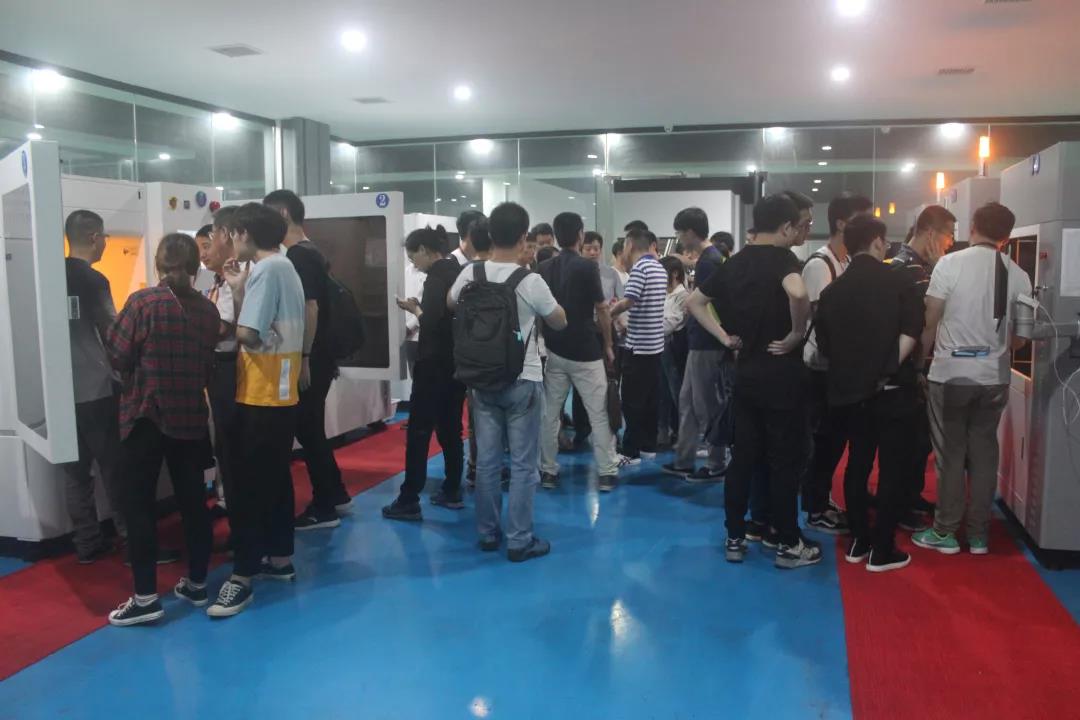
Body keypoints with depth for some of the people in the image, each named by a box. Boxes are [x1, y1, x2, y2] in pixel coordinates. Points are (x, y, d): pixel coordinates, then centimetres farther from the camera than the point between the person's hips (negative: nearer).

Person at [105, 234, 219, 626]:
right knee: (193, 500, 11)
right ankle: (197, 584, 21)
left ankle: (145, 597, 3)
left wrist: (140, 375, 13)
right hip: (192, 417, 4)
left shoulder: (142, 302, -10)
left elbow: (118, 358, -7)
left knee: (139, 504, 3)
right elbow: (209, 365, 8)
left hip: (146, 413, -4)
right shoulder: (208, 309, 2)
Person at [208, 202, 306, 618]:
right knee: (274, 477, 16)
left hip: (261, 395, -10)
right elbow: (261, 324, 11)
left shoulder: (265, 270, -15)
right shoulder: (282, 267, 15)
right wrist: (239, 291, 6)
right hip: (280, 393, 10)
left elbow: (248, 334, -21)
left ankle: (242, 578, -2)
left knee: (247, 486, -6)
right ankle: (280, 560, 26)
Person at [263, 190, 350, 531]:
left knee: (308, 430, -1)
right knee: (311, 428, 17)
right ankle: (336, 496, 27)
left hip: (310, 360, -10)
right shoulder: (310, 253, 14)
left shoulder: (299, 257, -16)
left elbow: (310, 309, -22)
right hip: (318, 358, 10)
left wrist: (303, 359, -21)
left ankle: (324, 508, 9)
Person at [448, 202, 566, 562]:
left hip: (482, 380, 5)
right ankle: (519, 540, 8)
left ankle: (488, 533, 22)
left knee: (486, 460, 12)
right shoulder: (530, 280, -15)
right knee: (523, 464, 3)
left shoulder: (470, 274, -2)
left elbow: (450, 304, 19)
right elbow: (560, 322, 0)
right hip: (522, 381, -4)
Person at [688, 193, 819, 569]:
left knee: (743, 456, 12)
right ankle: (789, 544, 13)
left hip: (746, 371, 6)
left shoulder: (734, 262, 8)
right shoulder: (782, 257, -12)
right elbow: (798, 293, -35)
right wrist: (797, 334, -19)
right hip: (780, 372, -6)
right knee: (785, 459, 3)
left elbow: (694, 301, 16)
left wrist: (724, 336, 10)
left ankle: (734, 538, 19)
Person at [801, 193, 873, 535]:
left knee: (835, 437, 15)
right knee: (825, 438, 0)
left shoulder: (849, 262, 10)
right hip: (824, 366, -8)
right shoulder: (819, 264, -16)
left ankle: (822, 499, 28)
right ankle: (816, 510, 11)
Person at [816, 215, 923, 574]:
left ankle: (858, 541, 21)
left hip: (849, 390, 4)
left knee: (857, 464, 15)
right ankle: (882, 550, 7)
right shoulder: (899, 281, -5)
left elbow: (824, 346, 7)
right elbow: (911, 333, -16)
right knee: (891, 468, 3)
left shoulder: (832, 291, 6)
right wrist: (890, 367, -8)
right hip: (891, 389, -4)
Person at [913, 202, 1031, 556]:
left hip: (951, 373, -3)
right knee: (984, 454, 13)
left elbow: (930, 321, -8)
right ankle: (979, 534, 20)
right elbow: (1019, 337, 5)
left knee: (951, 454, 7)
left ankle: (945, 532, 14)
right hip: (994, 377, 3)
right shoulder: (1018, 276, 0)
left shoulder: (950, 263, -9)